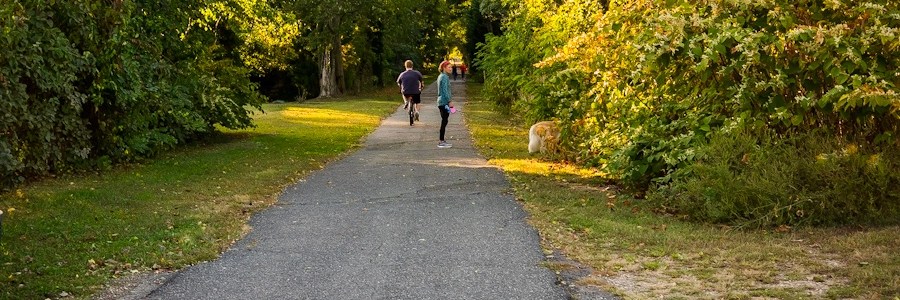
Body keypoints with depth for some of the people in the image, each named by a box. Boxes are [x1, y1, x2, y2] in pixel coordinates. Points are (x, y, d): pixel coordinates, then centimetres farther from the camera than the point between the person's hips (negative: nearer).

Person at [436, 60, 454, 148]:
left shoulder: (441, 76, 16)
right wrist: (450, 101, -17)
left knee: (444, 121, 13)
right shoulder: (444, 77, -14)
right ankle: (441, 142, -5)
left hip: (442, 102, 10)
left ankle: (442, 141, 17)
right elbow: (445, 91, -20)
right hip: (444, 102, -10)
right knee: (444, 121, -7)